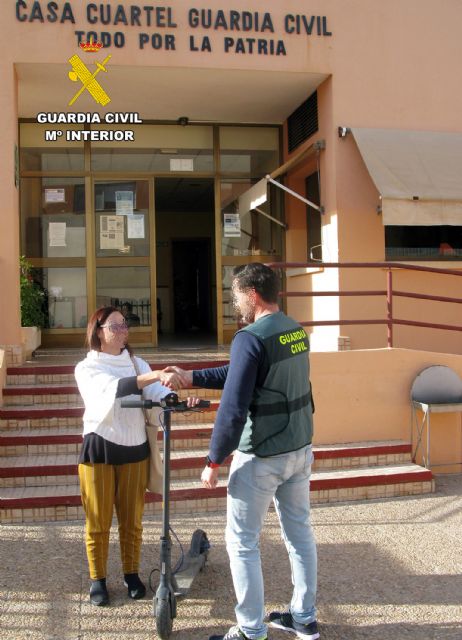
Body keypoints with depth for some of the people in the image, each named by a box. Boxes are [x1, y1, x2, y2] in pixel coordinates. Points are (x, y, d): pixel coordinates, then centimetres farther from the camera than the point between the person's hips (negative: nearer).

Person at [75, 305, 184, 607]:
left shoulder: (137, 363, 7)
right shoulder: (87, 368, -5)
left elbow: (158, 394, -10)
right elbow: (114, 389, -26)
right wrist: (153, 376, -41)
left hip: (134, 448, 3)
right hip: (99, 449, -3)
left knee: (132, 518, 12)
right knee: (99, 520, 6)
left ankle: (132, 574, 28)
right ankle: (98, 579, 22)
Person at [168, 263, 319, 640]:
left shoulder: (250, 338, -20)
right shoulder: (297, 331, 6)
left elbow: (233, 408, -23)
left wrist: (214, 461, -13)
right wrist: (192, 378, 14)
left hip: (262, 457, -8)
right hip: (300, 450, 8)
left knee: (242, 542, 7)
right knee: (300, 532, 18)